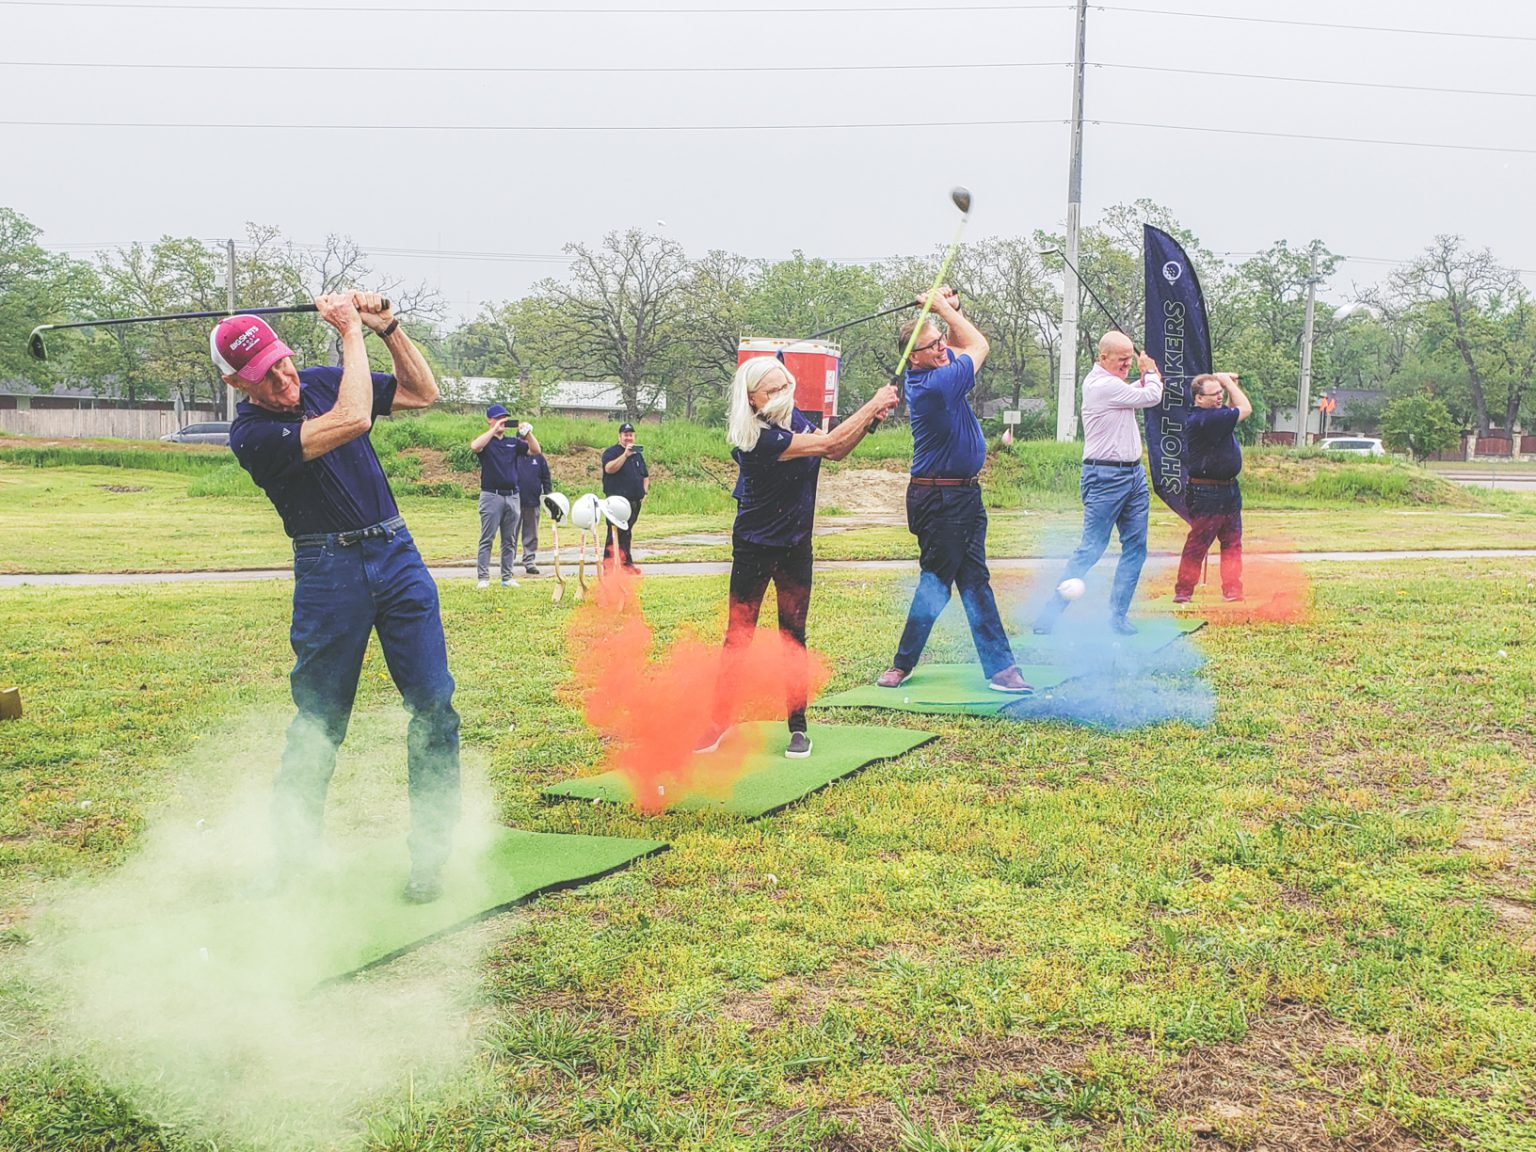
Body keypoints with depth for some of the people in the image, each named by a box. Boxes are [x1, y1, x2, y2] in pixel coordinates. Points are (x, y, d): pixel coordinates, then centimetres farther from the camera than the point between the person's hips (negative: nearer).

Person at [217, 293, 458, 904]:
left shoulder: (323, 381, 8)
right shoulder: (250, 432, -12)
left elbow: (424, 392, 13)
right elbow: (353, 420, -23)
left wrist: (387, 327, 0)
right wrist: (350, 332, -14)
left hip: (397, 555, 5)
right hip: (328, 573, -4)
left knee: (433, 705, -2)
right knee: (319, 721, 2)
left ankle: (429, 853, 7)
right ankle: (295, 854, 19)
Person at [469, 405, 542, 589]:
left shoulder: (513, 442, 13)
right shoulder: (485, 441, 0)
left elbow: (536, 451, 3)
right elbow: (474, 446, -23)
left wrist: (528, 433, -12)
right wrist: (494, 429, -24)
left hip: (513, 496, 5)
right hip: (491, 496, -5)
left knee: (510, 540, 8)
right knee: (487, 539, -4)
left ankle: (507, 577, 13)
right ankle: (483, 578, -3)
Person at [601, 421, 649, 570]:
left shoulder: (638, 454, 19)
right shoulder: (611, 452, -2)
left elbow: (645, 476, 27)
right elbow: (609, 468, -22)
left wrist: (644, 490, 11)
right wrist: (625, 454, -24)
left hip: (634, 501, 7)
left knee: (627, 533, 13)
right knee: (615, 532, -11)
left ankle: (626, 562, 18)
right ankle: (609, 563, -11)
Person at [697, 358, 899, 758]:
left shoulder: (793, 418, 1)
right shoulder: (759, 440, -25)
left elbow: (836, 452, 8)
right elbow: (828, 444, -26)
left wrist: (869, 421, -8)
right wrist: (874, 404, -20)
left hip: (796, 547, 6)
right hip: (754, 549, -6)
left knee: (793, 636, 7)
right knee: (738, 635, -1)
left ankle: (797, 726, 13)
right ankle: (720, 722, 8)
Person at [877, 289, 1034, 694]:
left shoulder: (934, 372, 5)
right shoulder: (935, 384, -22)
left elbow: (963, 345, 26)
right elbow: (979, 345, -6)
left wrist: (950, 309, 9)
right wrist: (944, 308, 2)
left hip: (964, 494, 9)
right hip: (941, 499, -9)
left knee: (975, 580, 10)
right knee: (936, 580, -2)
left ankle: (999, 665, 13)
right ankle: (903, 663, 10)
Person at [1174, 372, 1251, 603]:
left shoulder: (1215, 415, 10)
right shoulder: (1203, 419, -22)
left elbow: (1236, 409, 29)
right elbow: (1246, 409, -16)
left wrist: (1230, 383, 12)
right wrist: (1228, 380, -6)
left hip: (1229, 491, 10)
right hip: (1207, 494, -10)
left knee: (1233, 543, 10)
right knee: (1197, 545, -2)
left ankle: (1233, 592, 15)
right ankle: (1182, 593, 6)